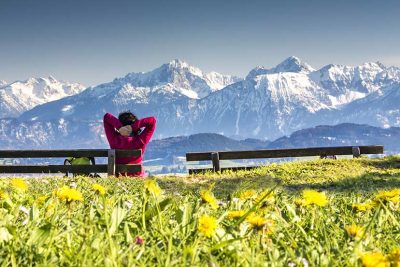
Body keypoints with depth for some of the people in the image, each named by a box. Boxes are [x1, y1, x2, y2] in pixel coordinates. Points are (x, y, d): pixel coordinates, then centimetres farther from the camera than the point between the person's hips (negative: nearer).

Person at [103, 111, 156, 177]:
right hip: (138, 178, 0)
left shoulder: (114, 140, -20)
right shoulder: (141, 141, -21)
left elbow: (106, 117, -12)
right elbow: (152, 120, -16)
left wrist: (119, 127, -28)